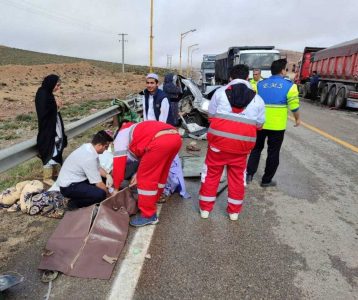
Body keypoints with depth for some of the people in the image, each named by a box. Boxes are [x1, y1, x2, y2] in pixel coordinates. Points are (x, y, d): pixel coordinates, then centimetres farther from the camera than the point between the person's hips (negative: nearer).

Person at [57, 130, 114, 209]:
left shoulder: (88, 147, -2)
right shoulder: (89, 158, -28)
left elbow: (98, 168, 10)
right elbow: (98, 183, -22)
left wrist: (107, 175, -8)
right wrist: (109, 194, -7)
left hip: (75, 179, 10)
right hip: (68, 186, -10)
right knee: (101, 194, -25)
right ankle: (74, 203, -5)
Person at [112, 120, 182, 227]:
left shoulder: (120, 137, 19)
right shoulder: (139, 133, 41)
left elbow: (119, 164, 15)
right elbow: (150, 158, 38)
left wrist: (116, 188, 25)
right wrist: (139, 174, 35)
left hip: (161, 141, -9)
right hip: (175, 137, 9)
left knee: (146, 179, 5)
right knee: (160, 174, 25)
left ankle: (148, 216, 16)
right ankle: (152, 202, 43)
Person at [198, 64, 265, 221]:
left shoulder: (220, 92, 2)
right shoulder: (257, 99, 6)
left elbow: (211, 116, 7)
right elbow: (258, 125, 10)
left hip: (219, 139, -1)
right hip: (242, 143, 1)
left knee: (212, 174, 12)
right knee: (237, 176, 16)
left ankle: (205, 208, 22)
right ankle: (234, 211, 26)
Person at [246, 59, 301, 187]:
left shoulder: (260, 84, 3)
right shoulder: (289, 85, -6)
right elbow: (294, 106, -5)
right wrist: (297, 119, 12)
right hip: (277, 125, -3)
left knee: (256, 148, 19)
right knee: (273, 153, 10)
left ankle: (249, 173, 13)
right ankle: (266, 180, 18)